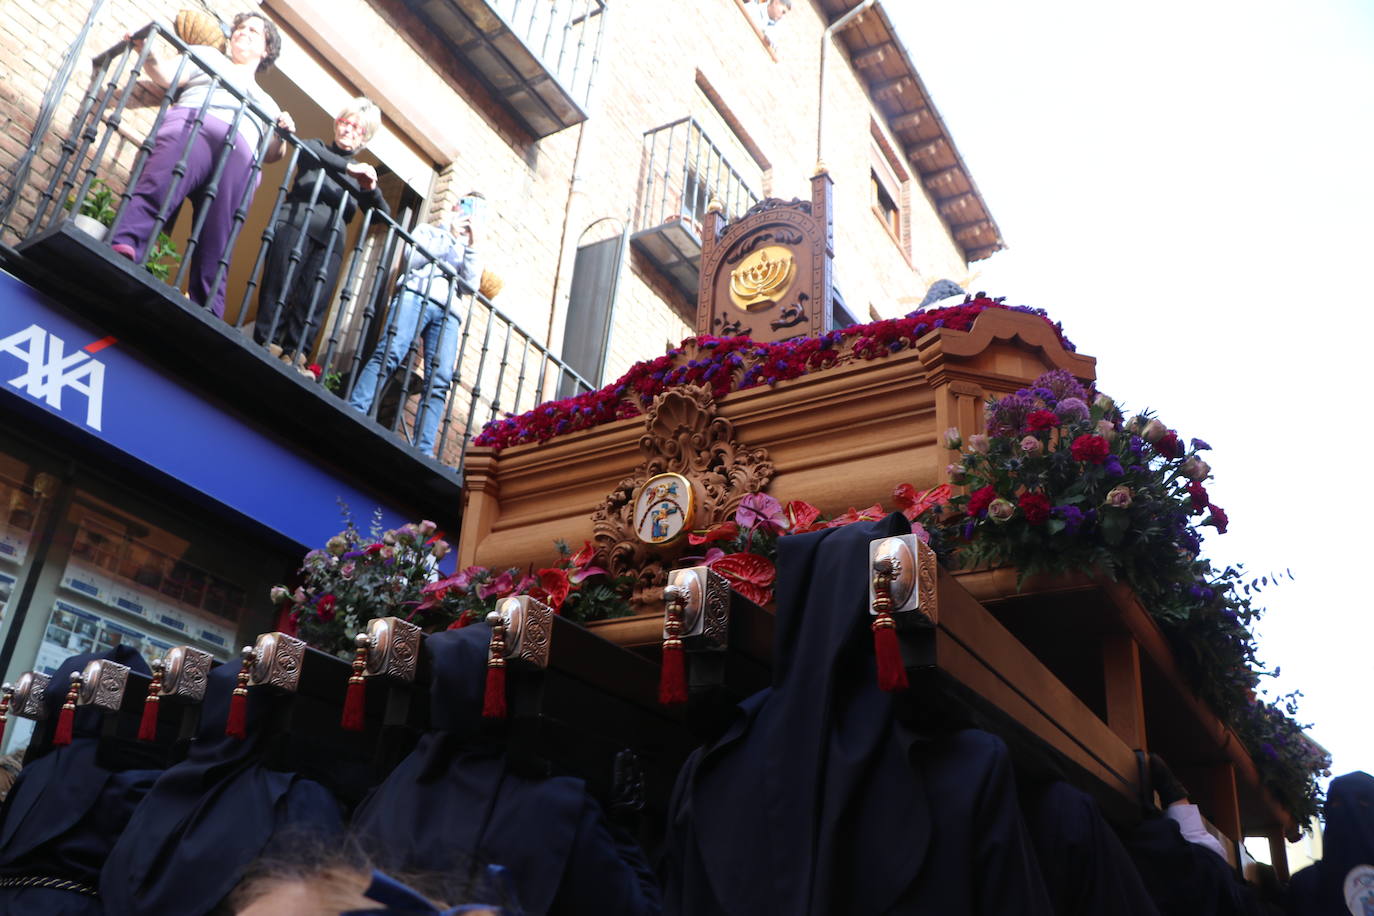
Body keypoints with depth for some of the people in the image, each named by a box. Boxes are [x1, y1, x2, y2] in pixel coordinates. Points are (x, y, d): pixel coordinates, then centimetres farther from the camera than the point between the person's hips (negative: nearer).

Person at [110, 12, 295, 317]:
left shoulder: (267, 104, 41)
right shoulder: (208, 56, 36)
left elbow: (271, 154, 28)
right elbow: (167, 76, 17)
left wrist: (283, 134, 8)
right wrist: (148, 53, -2)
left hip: (240, 151, 2)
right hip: (193, 123, -2)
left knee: (215, 249, -15)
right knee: (157, 187, -32)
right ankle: (121, 249, -55)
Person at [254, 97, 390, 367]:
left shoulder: (361, 174, 26)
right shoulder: (318, 147, 20)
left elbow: (384, 215, 17)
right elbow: (307, 150, -6)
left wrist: (372, 190, -3)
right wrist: (348, 167, -14)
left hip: (331, 239, 2)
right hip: (297, 222, -2)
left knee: (315, 301, -12)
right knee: (281, 286, -15)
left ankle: (294, 354, -17)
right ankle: (266, 344, -20)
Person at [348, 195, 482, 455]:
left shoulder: (468, 252, 33)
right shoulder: (428, 231, 27)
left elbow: (471, 285, 14)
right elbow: (412, 259, 6)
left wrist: (472, 244, 10)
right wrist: (448, 234, 10)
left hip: (448, 312, 2)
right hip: (416, 296, -2)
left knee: (440, 381, -16)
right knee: (389, 354, -26)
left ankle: (423, 452, -25)